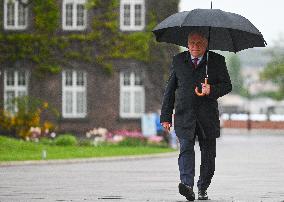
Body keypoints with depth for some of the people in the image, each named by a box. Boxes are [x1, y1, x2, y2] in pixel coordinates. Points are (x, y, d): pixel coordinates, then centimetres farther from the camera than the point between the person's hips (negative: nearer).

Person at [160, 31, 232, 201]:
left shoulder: (217, 61, 5)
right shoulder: (178, 60, 10)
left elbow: (227, 85, 4)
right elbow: (170, 89, 13)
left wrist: (212, 90, -18)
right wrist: (166, 116, 8)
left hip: (208, 116, 0)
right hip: (184, 115, 0)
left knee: (208, 155, 5)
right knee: (186, 148, -19)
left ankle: (202, 188, 23)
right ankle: (187, 185, -32)